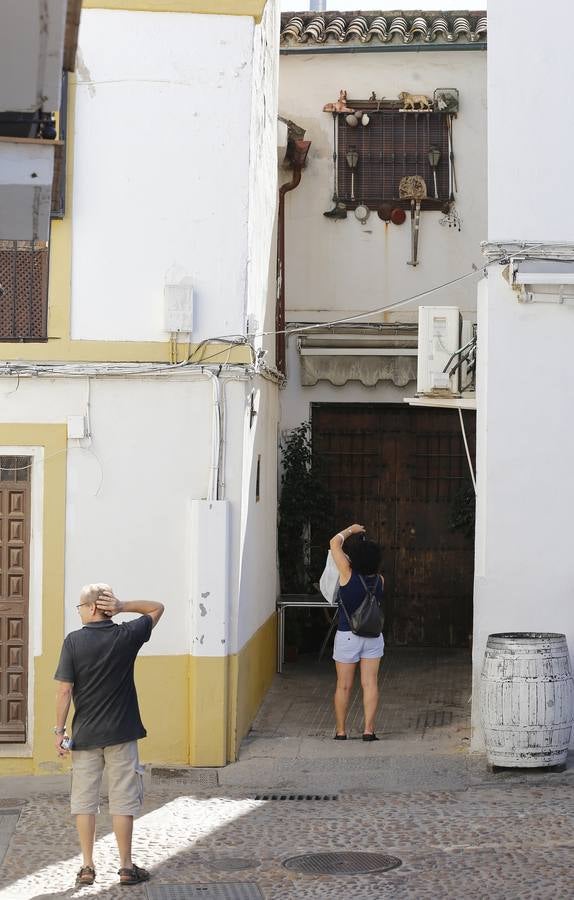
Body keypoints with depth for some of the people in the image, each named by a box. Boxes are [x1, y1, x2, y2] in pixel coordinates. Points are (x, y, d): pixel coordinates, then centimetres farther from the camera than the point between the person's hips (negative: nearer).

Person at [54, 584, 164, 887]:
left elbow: (64, 690, -10)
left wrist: (59, 729, -1)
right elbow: (157, 608, 10)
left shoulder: (73, 641, -9)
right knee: (122, 801, 6)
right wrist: (121, 607, -4)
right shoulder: (127, 636, -5)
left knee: (83, 800, 9)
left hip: (85, 734, 0)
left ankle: (87, 867, 11)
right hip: (121, 734, 0)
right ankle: (126, 867, 11)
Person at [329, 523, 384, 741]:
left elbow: (334, 543, -7)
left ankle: (341, 731, 12)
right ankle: (368, 729, -2)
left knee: (344, 686, 7)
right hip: (373, 636, 3)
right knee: (370, 683, 3)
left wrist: (351, 530, 7)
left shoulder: (348, 574, -15)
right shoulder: (379, 580, -4)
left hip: (347, 635, -3)